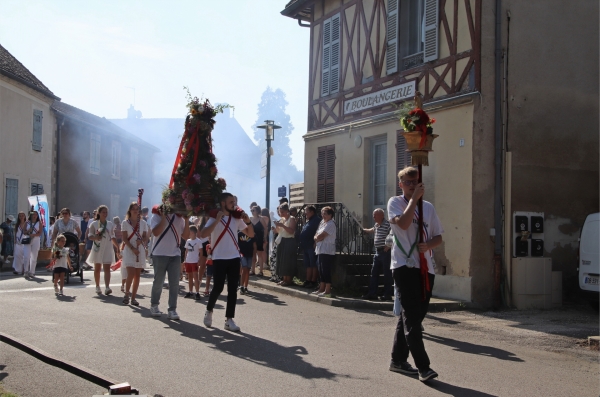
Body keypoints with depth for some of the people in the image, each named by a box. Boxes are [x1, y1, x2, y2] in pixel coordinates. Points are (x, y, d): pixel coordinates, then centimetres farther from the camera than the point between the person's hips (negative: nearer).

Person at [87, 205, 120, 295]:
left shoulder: (110, 224, 10)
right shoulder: (94, 224, 1)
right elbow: (89, 236, -1)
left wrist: (118, 247, 11)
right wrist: (95, 237, -22)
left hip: (107, 249, 1)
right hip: (97, 248, -1)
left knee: (107, 269, -10)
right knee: (97, 269, 8)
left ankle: (107, 287, -19)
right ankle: (97, 287, 19)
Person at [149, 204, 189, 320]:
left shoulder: (179, 217, 8)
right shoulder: (157, 216, -2)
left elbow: (185, 236, 5)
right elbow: (156, 232, -18)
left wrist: (186, 220, -6)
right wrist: (163, 217, -19)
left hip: (175, 254, 3)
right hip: (159, 254, -3)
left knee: (174, 283, -2)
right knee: (158, 282, 7)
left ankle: (172, 309, 0)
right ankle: (154, 306, 24)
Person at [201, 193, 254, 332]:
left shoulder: (236, 219, 8)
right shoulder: (214, 218, -6)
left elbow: (250, 234, 11)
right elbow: (203, 234, -21)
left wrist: (248, 221, -6)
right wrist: (217, 220, -24)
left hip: (234, 258, 4)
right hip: (219, 258, -4)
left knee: (233, 289, 2)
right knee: (218, 287, -5)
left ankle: (229, 320, 7)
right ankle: (209, 311, 21)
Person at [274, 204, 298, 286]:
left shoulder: (292, 219, -7)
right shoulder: (282, 219, 15)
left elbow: (291, 231, -18)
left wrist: (282, 225, -23)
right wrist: (277, 226, 0)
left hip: (289, 242, -8)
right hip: (282, 241, 8)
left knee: (288, 261, -9)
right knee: (282, 261, 7)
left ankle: (289, 279, -5)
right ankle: (284, 279, 13)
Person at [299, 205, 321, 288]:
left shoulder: (317, 220, -11)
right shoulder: (308, 221, 20)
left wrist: (315, 243, -22)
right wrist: (302, 244, 17)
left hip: (312, 247, -10)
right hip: (306, 246, 10)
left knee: (313, 265, -4)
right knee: (308, 265, 12)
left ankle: (313, 282, -2)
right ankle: (308, 281, 17)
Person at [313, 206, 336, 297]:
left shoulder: (330, 224, -12)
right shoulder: (323, 223, 19)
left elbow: (321, 236, -18)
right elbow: (316, 236, 16)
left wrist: (317, 237, 1)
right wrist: (318, 237, -4)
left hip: (327, 252, -10)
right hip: (321, 251, 10)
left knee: (326, 271, -8)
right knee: (321, 271, 13)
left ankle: (327, 291, -6)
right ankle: (322, 289, 21)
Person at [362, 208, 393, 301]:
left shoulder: (387, 225, -15)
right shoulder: (376, 225, 13)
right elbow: (372, 231, 34)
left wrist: (388, 246, -21)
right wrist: (363, 230, 42)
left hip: (385, 252, -9)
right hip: (378, 252, 9)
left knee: (387, 274, -2)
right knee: (374, 273, 9)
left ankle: (387, 294, 3)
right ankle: (372, 293, 13)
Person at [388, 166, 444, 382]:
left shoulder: (428, 207, 16)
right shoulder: (395, 202, 2)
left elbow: (438, 237, 15)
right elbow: (403, 223, -18)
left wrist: (428, 245, -6)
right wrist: (414, 198, -11)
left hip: (426, 267, 6)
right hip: (404, 265, -6)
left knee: (412, 315, 10)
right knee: (412, 316, -11)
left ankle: (398, 360, 22)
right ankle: (423, 367, -12)